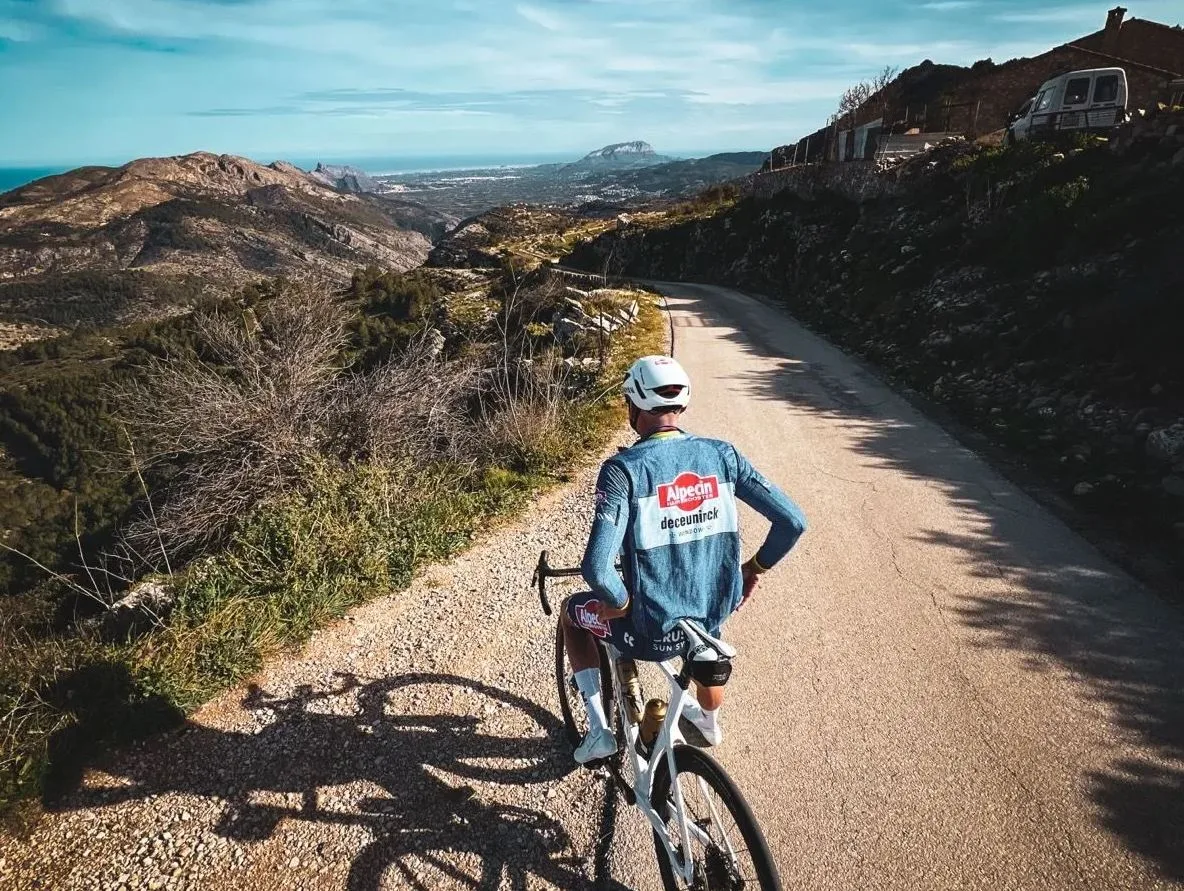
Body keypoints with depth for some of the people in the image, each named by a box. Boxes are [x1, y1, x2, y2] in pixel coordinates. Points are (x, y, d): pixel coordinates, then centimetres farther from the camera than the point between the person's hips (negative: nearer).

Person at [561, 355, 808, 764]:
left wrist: (623, 605, -8)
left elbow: (596, 567, -28)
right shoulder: (722, 454, -5)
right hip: (715, 615, 5)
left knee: (573, 611, 27)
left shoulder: (624, 468, -18)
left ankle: (598, 730, 24)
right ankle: (708, 720, 62)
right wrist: (754, 569, 10)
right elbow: (792, 521, -5)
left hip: (649, 632, -4)